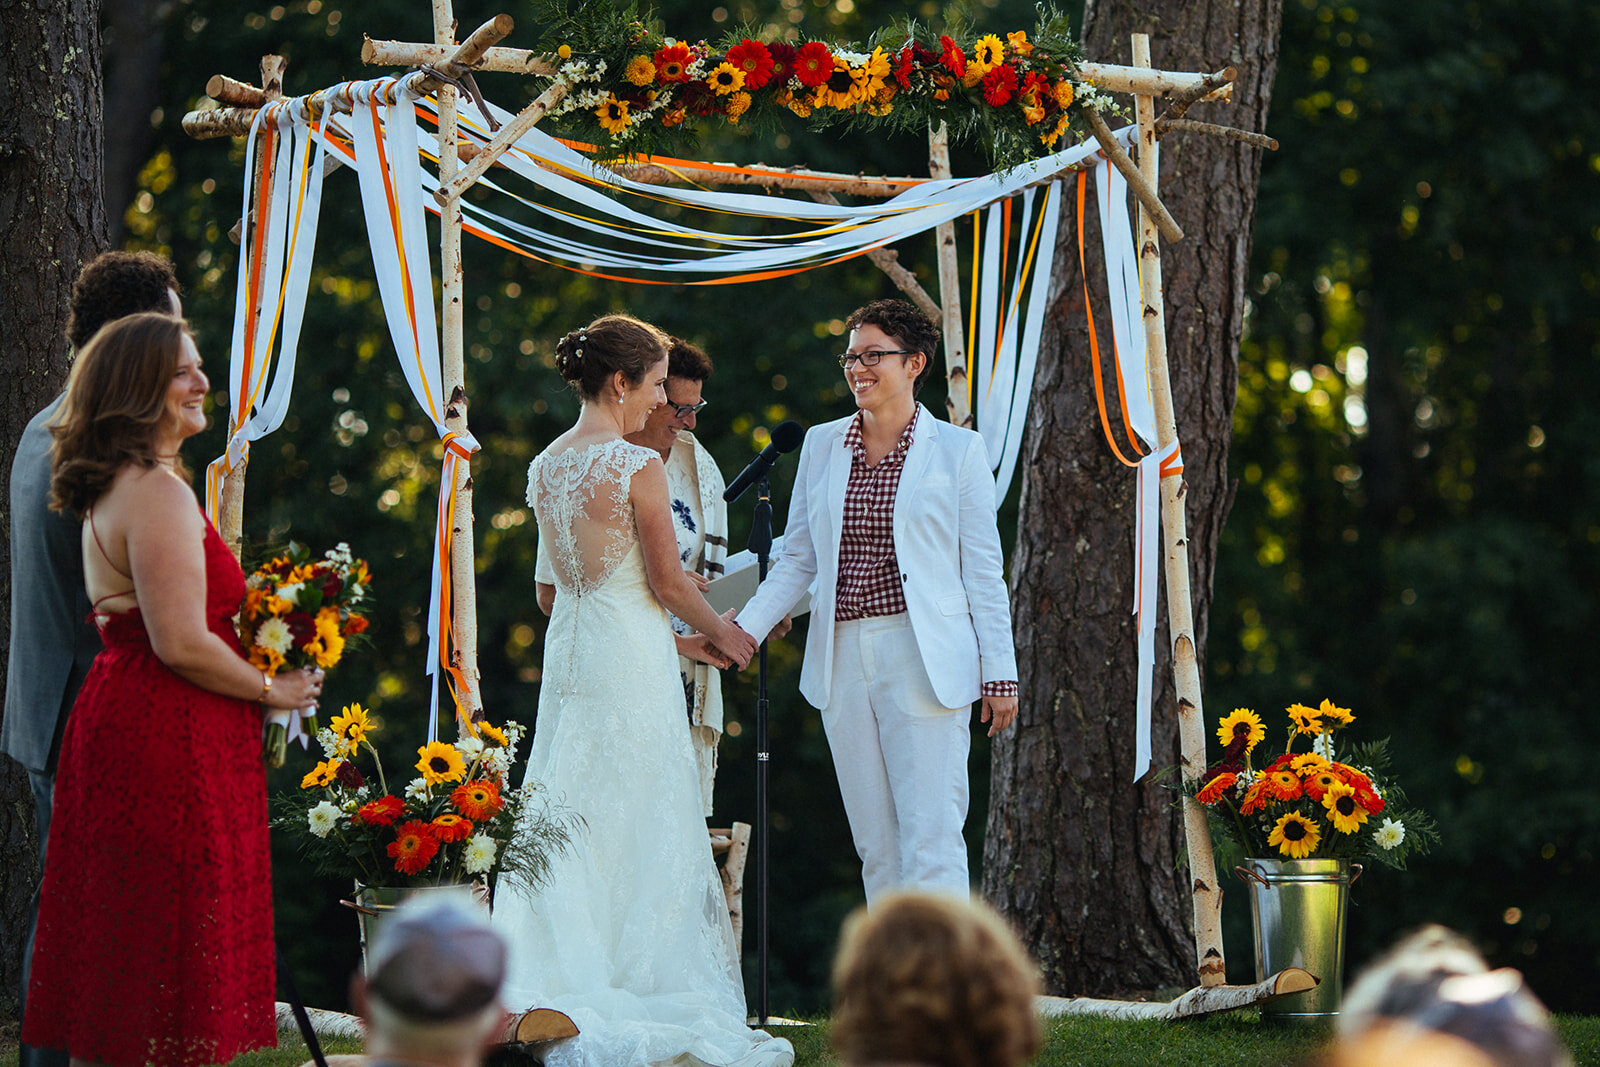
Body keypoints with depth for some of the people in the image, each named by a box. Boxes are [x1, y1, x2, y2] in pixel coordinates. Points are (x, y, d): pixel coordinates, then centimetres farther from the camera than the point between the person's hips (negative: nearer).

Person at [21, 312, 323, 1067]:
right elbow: (182, 642, -22)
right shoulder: (159, 493, -17)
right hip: (169, 741, -10)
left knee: (116, 938, 13)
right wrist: (271, 690, -8)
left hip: (116, 718, 10)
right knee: (174, 944, -5)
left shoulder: (111, 489, 15)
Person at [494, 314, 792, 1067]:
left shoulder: (544, 468, 8)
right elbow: (668, 581, -12)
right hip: (631, 661, -7)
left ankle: (545, 993, 6)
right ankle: (644, 985, 3)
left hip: (568, 641, 7)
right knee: (641, 825, 1)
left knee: (564, 813, 9)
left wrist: (684, 629, 22)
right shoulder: (638, 467, -15)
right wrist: (721, 632, 6)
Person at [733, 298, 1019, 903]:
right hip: (842, 660, 4)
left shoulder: (957, 450, 2)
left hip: (924, 661, -4)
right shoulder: (822, 446, 12)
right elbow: (798, 558, 14)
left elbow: (983, 568, 1)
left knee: (931, 842, -10)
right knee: (876, 847, 7)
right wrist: (743, 629, -1)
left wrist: (1000, 671, -3)